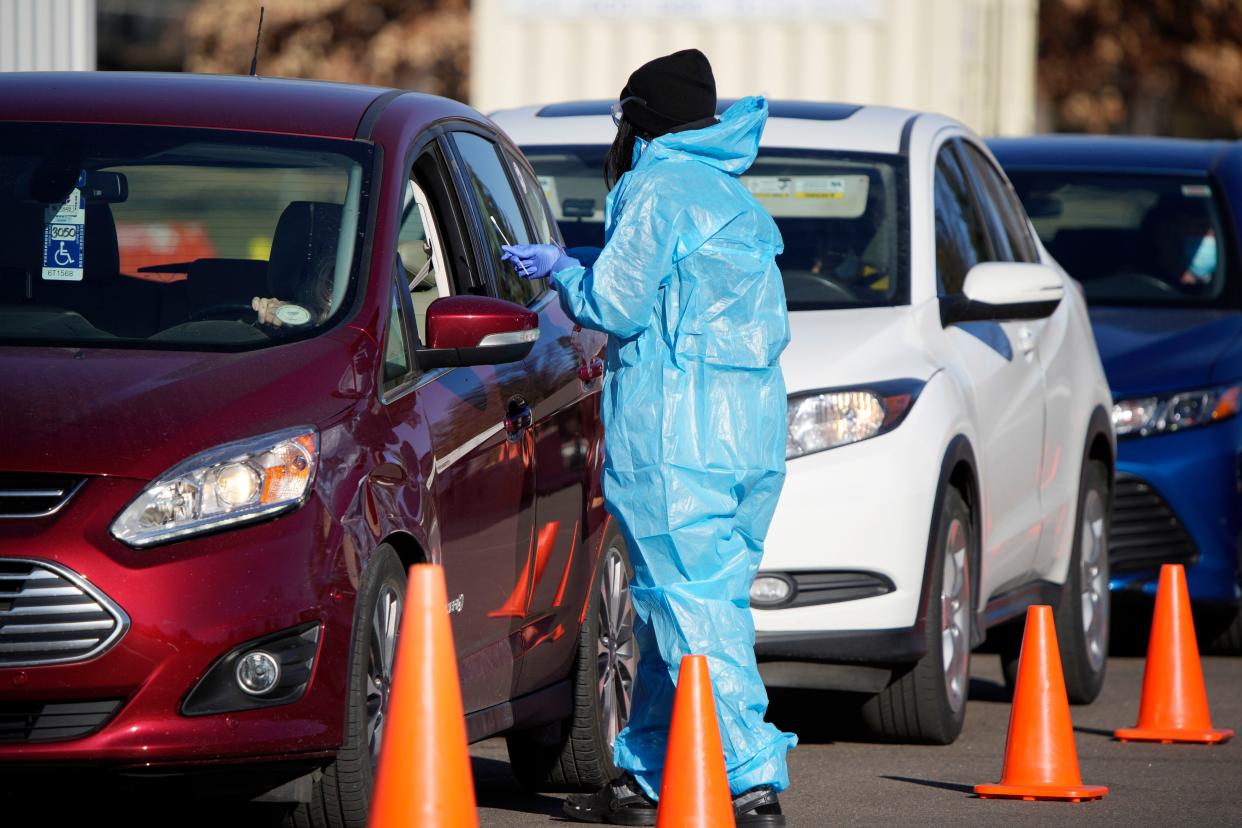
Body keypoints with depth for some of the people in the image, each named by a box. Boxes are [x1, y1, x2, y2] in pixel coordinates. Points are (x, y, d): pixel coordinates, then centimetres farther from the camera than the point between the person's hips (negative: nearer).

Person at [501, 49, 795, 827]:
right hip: (752, 436, 9)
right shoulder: (737, 201, 20)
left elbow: (617, 306, -12)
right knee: (695, 605, 13)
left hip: (674, 437, -9)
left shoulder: (660, 191, -7)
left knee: (691, 609, -10)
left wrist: (560, 269, 10)